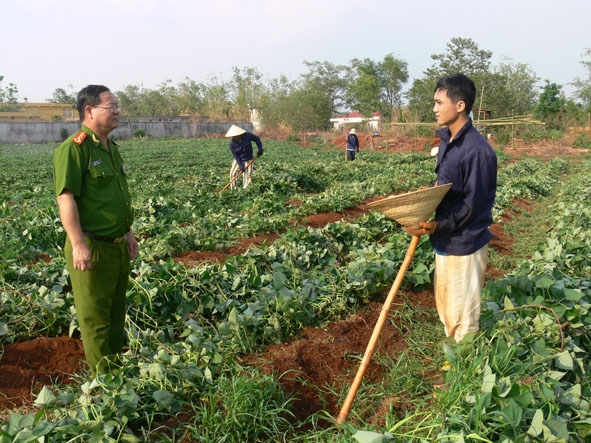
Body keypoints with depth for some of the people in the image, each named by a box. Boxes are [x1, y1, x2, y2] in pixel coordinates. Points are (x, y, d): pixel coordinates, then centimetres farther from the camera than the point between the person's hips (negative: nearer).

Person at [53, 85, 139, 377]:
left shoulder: (111, 147, 13)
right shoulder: (73, 148, -15)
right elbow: (66, 198, -21)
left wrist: (127, 232, 20)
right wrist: (78, 245, -26)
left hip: (117, 245, 9)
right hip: (91, 248, -9)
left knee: (116, 312, 19)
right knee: (95, 317, 3)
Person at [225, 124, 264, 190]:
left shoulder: (248, 135, -22)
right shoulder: (232, 143, -21)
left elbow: (257, 139, -4)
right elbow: (235, 155, -15)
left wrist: (260, 150, -8)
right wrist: (240, 165, -20)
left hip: (248, 160, 0)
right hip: (238, 160, 0)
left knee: (248, 175, -2)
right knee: (233, 173, -7)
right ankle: (233, 189, 6)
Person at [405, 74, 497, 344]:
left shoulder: (478, 151, -22)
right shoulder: (447, 140, 6)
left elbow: (473, 205, -21)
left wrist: (437, 226, -30)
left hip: (465, 243, -9)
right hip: (445, 240, 9)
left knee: (463, 316, 5)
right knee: (445, 308, 22)